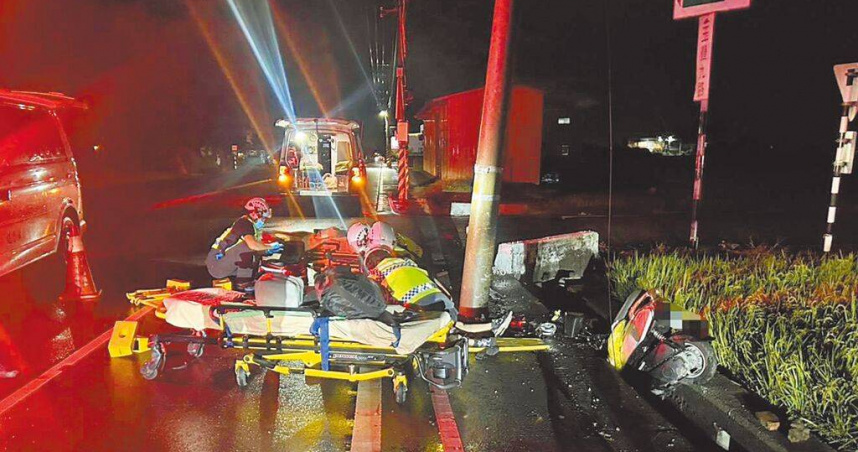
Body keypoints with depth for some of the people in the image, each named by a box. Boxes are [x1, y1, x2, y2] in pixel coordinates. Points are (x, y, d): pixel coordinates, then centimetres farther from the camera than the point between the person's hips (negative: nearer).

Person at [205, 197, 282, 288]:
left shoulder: (252, 225, 12)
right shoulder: (245, 223, -17)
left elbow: (256, 248, 16)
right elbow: (252, 245, -33)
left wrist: (268, 251, -3)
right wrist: (271, 247, -20)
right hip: (216, 261, -10)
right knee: (246, 246, -26)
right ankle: (243, 282, -21)